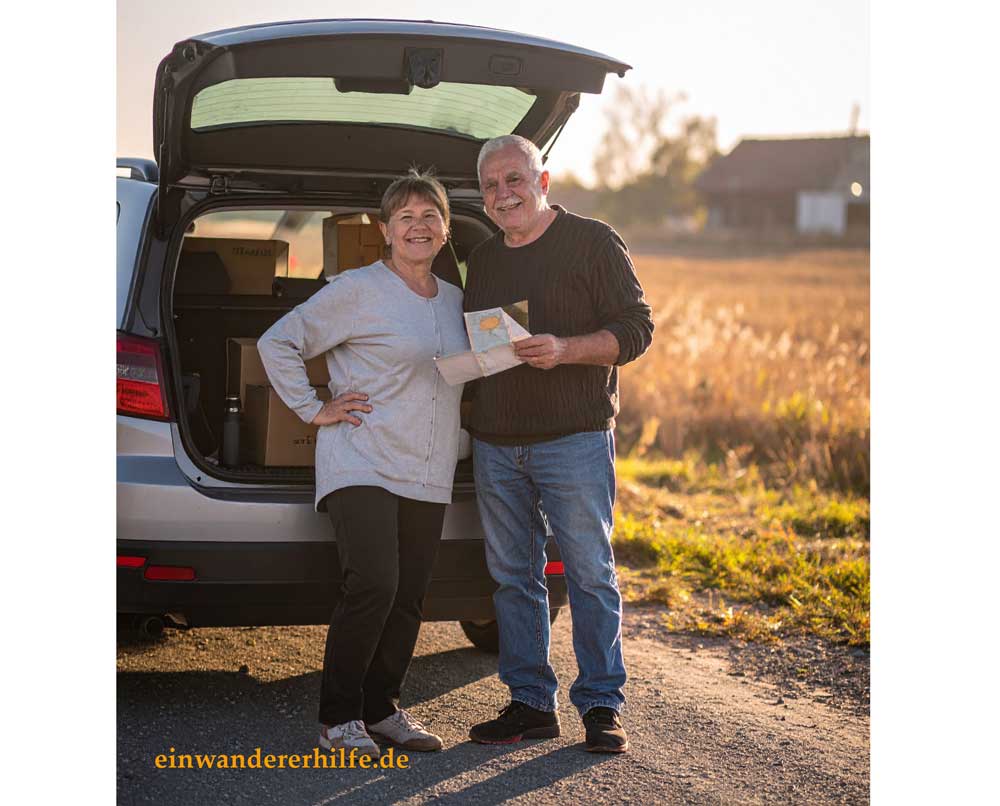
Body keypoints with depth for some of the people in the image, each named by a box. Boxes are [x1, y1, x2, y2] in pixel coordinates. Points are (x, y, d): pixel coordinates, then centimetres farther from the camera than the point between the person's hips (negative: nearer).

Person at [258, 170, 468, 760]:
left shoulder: (454, 300, 15)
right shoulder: (359, 290, -4)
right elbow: (277, 343, -2)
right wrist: (314, 410, -6)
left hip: (428, 477, 6)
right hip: (362, 465, -6)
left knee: (409, 598, 5)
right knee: (374, 586, -19)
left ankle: (381, 708, 19)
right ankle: (339, 717, -6)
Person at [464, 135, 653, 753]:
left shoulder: (592, 242, 0)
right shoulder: (483, 260, 18)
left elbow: (636, 327, -6)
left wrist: (564, 349, -20)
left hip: (574, 439, -6)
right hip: (496, 445, 6)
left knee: (590, 574, -3)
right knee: (512, 576, 7)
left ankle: (602, 705, 4)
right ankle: (531, 703, 15)